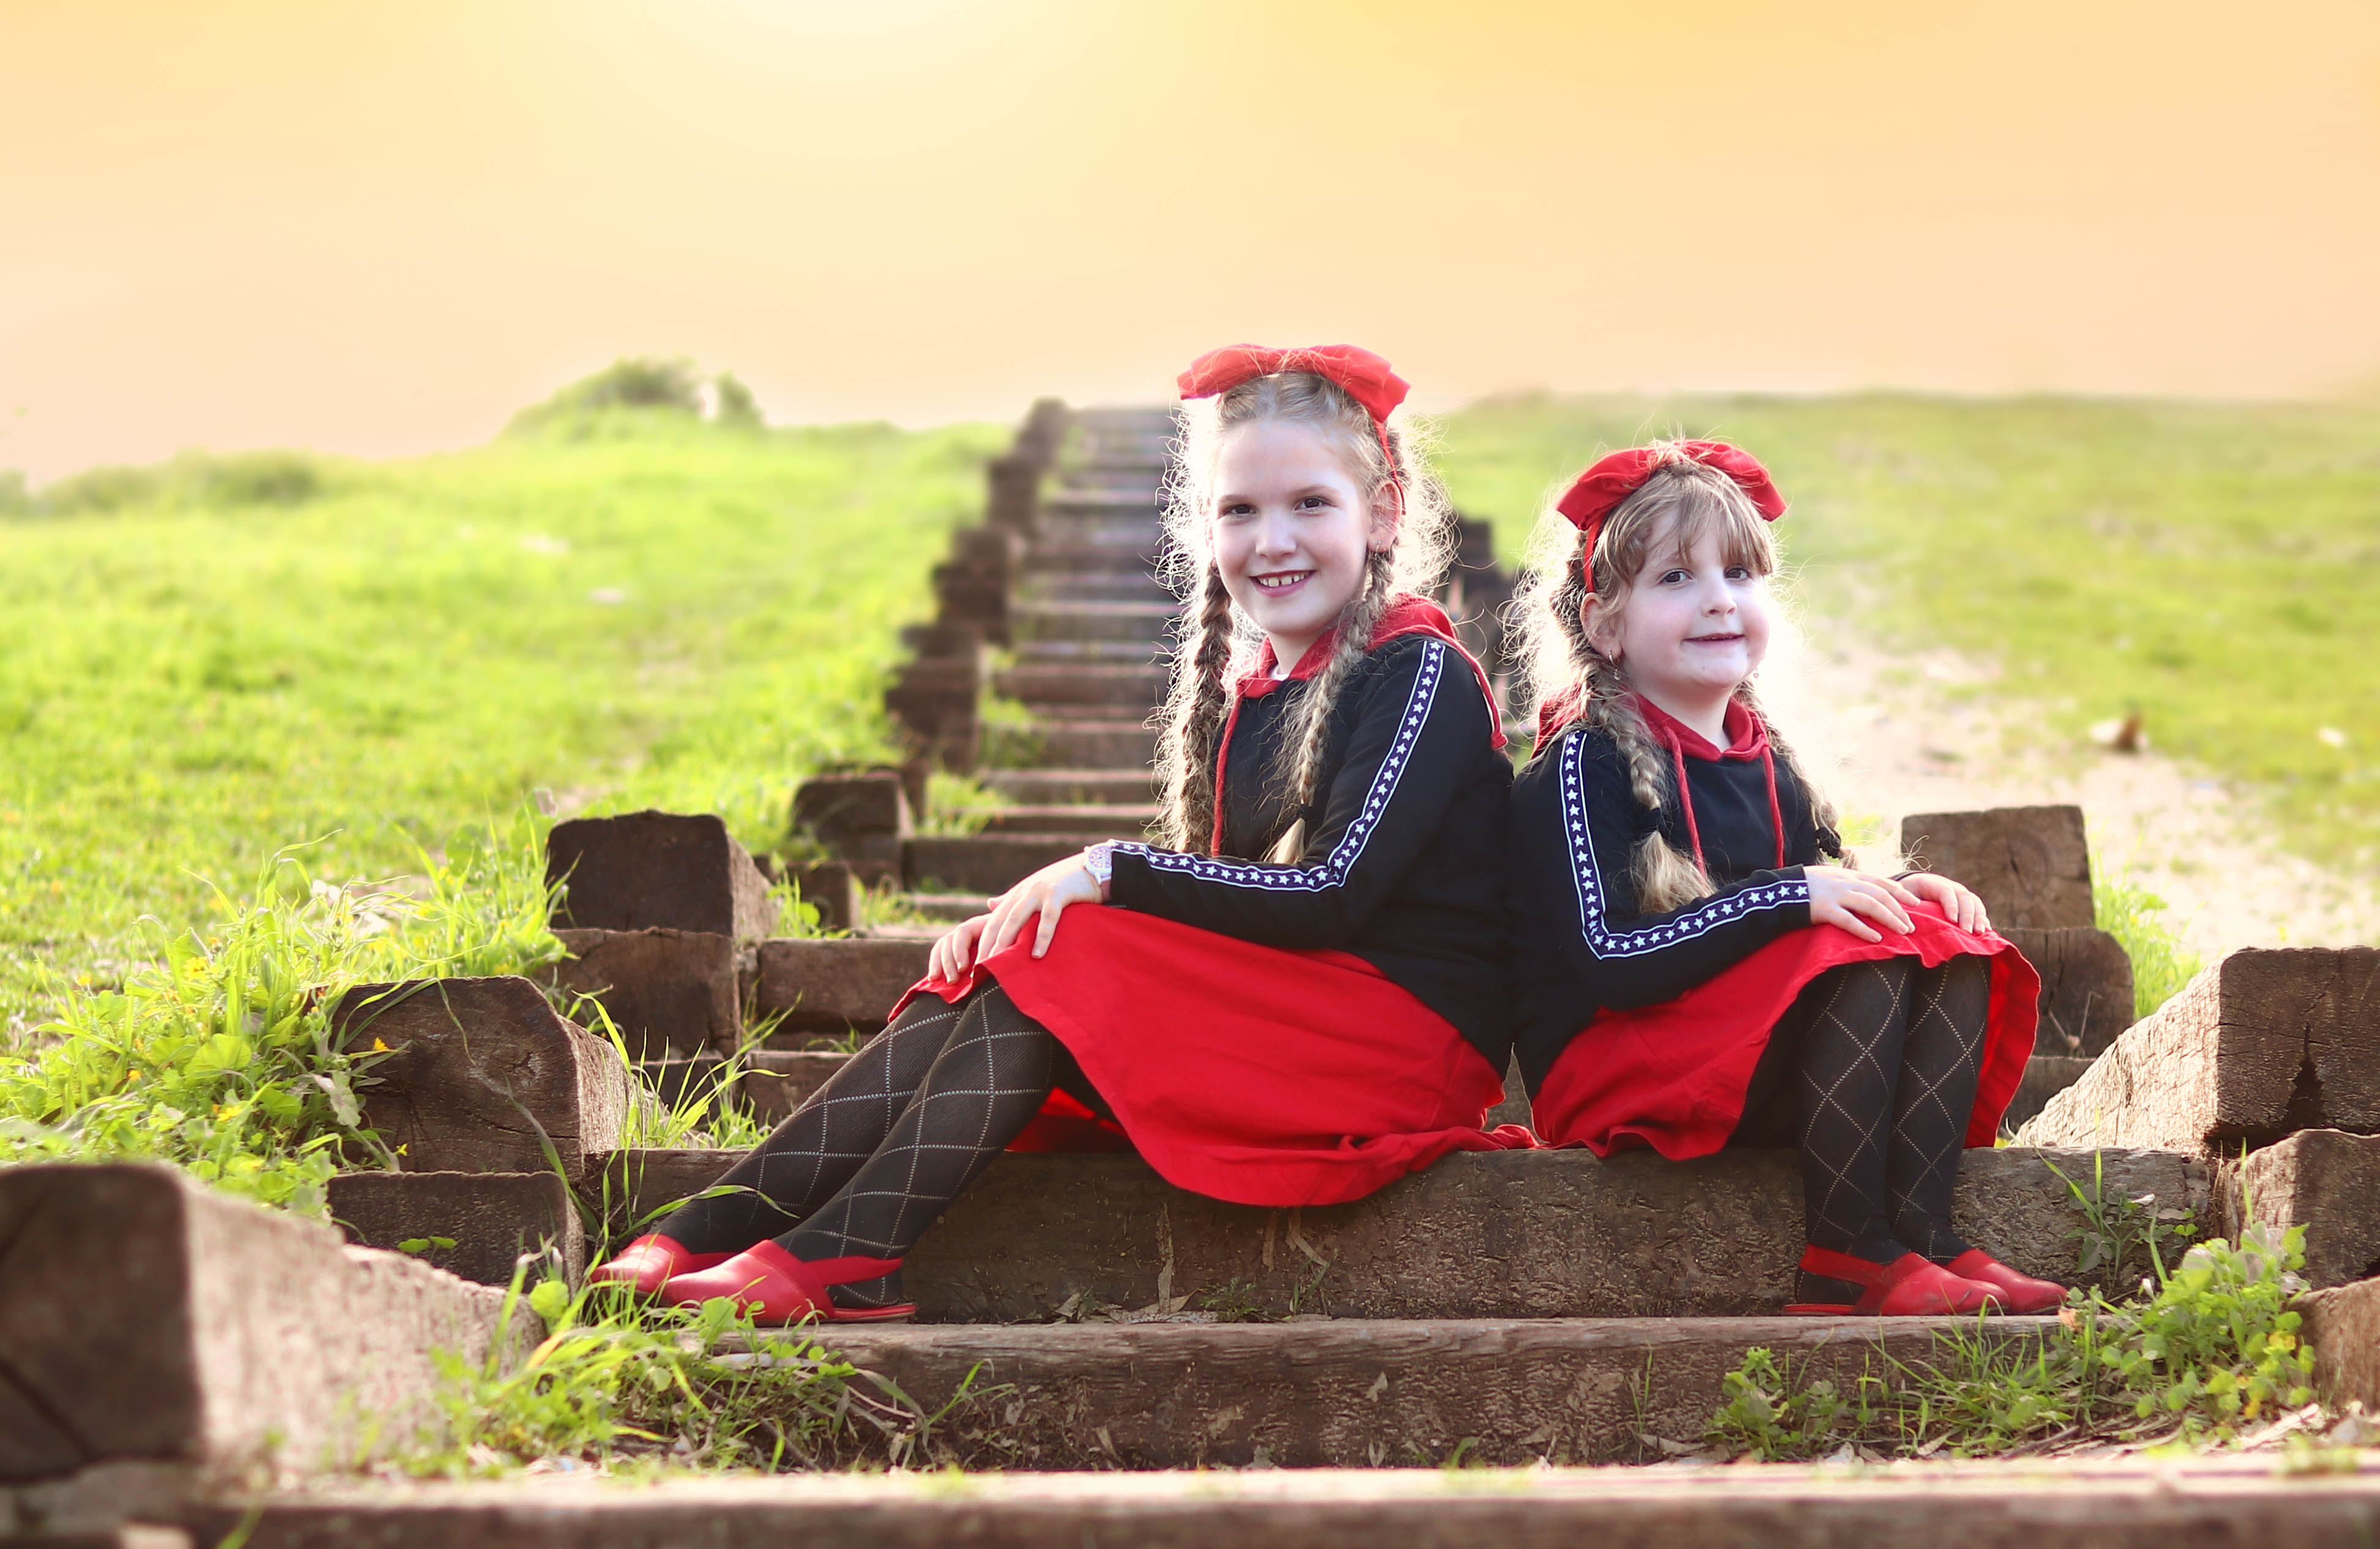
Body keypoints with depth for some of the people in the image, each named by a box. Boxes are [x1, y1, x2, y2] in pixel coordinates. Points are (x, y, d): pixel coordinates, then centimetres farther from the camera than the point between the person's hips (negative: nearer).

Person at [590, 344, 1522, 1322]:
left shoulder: (1420, 672, -8)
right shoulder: (1242, 684, 15)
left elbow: (1335, 893, -18)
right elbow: (1206, 900, 11)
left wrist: (1111, 871, -17)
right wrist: (1021, 919, -6)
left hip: (1408, 1034, -7)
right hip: (1260, 1026, 7)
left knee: (1056, 963, -22)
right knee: (998, 969, -12)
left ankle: (841, 1259, -26)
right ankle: (709, 1232, -21)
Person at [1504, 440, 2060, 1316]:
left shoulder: (1766, 764, 14)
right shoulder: (1583, 766, -10)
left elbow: (1834, 898, 16)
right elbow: (1611, 958, -21)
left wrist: (1901, 894, -6)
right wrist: (1790, 896, -26)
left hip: (1755, 1043, 8)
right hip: (1607, 1065, -8)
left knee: (1951, 950, -11)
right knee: (1866, 966, -26)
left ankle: (1919, 1230, -22)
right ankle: (1844, 1260, -25)